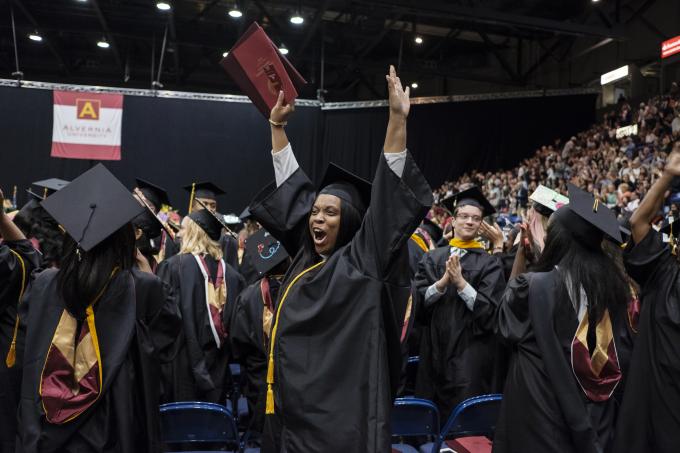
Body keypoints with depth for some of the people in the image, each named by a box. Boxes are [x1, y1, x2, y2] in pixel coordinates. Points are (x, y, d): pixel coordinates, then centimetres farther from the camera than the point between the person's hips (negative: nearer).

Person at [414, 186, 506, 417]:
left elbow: (490, 310, -8)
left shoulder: (489, 263, 1)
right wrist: (443, 281, -17)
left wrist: (460, 282, -19)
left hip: (473, 352, -2)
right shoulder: (433, 258, 7)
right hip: (436, 350, 2)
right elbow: (419, 300, -2)